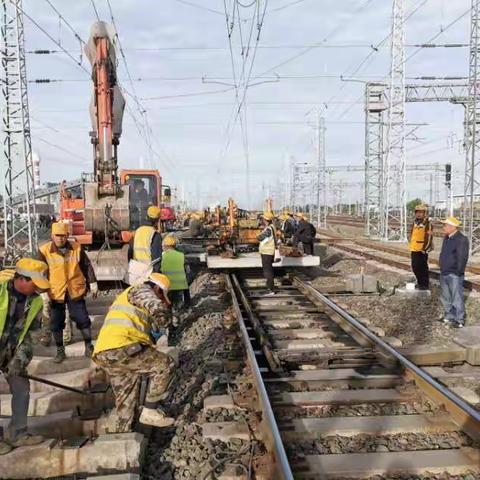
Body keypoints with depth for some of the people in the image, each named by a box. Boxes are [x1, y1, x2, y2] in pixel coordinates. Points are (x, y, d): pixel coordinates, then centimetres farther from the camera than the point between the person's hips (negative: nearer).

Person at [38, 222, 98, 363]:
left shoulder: (76, 247, -2)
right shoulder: (44, 251, -7)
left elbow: (87, 266, 7)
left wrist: (93, 284, 8)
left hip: (75, 291, 1)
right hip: (55, 293, 0)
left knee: (83, 319, 4)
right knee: (56, 323, 7)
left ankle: (88, 347, 21)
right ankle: (60, 351, 24)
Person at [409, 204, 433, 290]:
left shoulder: (427, 223, -11)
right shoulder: (415, 223, 12)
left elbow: (429, 237, -14)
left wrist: (425, 249, -16)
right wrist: (411, 246, 19)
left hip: (422, 250, -8)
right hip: (414, 249, 8)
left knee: (423, 267, -1)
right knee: (415, 267, 13)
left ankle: (425, 284, 9)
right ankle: (419, 283, 27)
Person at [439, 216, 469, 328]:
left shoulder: (461, 239, -16)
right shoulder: (446, 238, 11)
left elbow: (463, 258, -19)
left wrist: (458, 272, -17)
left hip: (454, 275, -9)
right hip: (444, 274, 9)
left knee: (457, 298, -2)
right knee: (446, 298, 18)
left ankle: (459, 320, 9)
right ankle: (449, 316, 31)